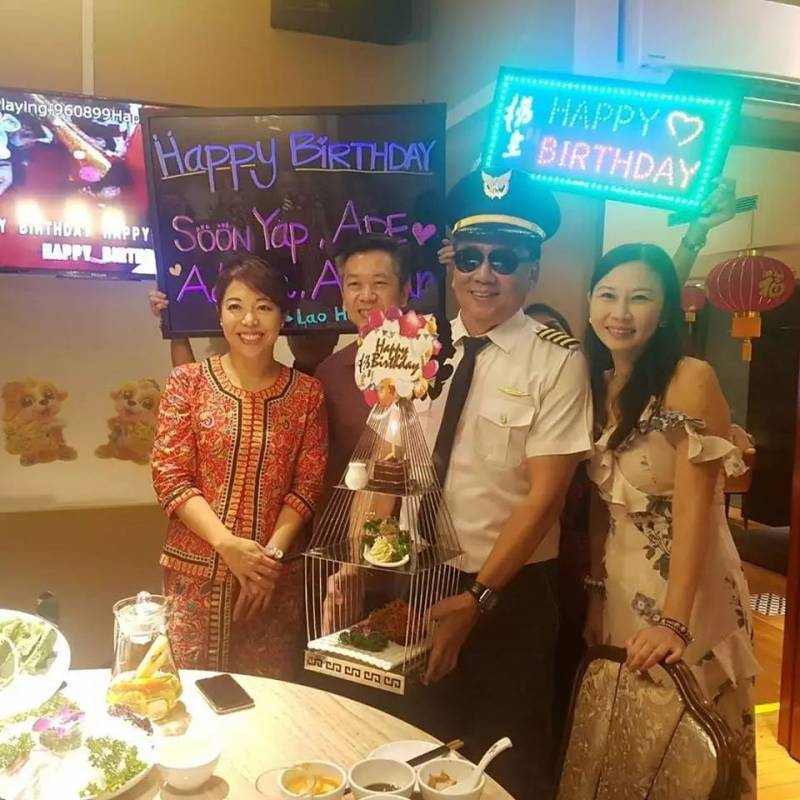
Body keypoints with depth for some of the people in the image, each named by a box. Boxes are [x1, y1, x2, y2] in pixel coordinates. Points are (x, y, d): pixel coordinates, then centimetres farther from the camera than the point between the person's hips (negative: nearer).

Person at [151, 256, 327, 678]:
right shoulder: (189, 381, 0)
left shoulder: (307, 393, 3)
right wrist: (228, 545, -15)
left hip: (276, 576, 1)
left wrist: (271, 553, -12)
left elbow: (308, 485, 1)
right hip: (196, 571, -1)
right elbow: (169, 476, -5)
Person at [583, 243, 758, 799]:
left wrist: (674, 621, -27)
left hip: (685, 591, -6)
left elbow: (695, 508, -21)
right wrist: (596, 594, 4)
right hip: (620, 587, 6)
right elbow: (602, 502, 6)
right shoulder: (598, 386, 4)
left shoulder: (690, 381, -16)